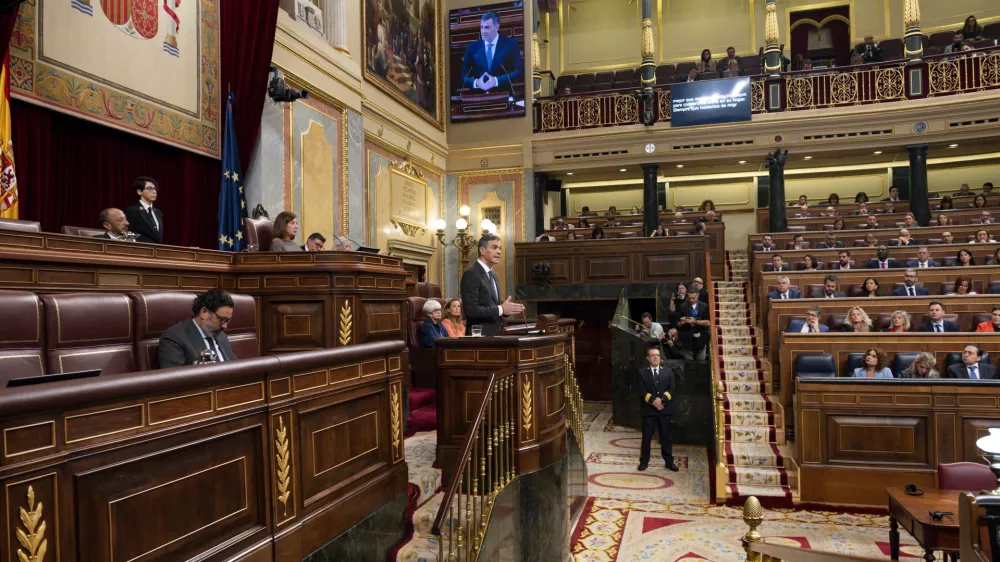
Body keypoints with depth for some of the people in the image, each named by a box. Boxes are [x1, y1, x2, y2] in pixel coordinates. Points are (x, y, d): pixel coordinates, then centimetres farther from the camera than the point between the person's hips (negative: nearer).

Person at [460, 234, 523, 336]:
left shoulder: (493, 276, 16)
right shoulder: (471, 274, -12)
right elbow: (471, 310, -21)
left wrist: (507, 308, 1)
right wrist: (501, 309, -21)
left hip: (496, 333, 8)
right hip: (480, 335, -8)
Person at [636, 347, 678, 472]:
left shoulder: (668, 371, 9)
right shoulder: (642, 372, 3)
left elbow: (672, 388, 0)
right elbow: (642, 391, -5)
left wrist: (662, 399, -14)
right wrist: (653, 401, -18)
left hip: (665, 409, 2)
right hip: (648, 409, -1)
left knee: (666, 436, 8)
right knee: (646, 437, 4)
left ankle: (669, 461, 17)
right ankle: (644, 461, 13)